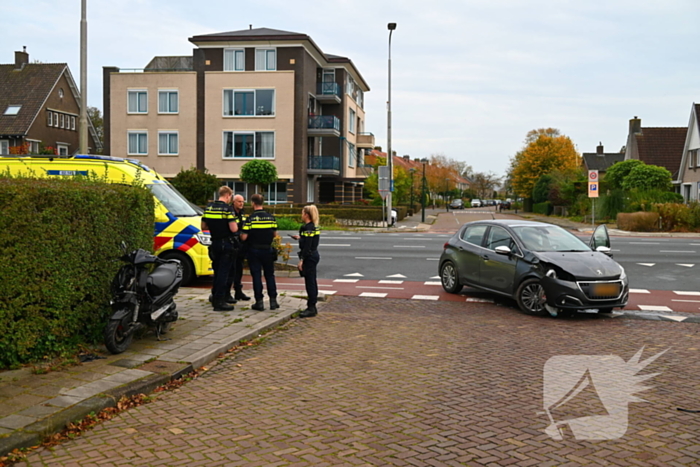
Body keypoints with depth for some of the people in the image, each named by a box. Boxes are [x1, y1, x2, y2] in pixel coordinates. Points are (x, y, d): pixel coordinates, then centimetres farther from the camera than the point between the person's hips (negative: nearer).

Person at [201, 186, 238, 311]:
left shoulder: (209, 207, 6)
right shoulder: (227, 208, -14)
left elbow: (203, 227, 11)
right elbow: (233, 229, -19)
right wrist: (236, 225, 2)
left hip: (214, 243, 7)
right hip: (226, 244, -7)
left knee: (217, 271, 19)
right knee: (224, 272, -2)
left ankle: (215, 296, 29)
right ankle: (219, 302, -2)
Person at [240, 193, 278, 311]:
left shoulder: (250, 218, -13)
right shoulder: (271, 217, -2)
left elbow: (244, 237, -14)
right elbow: (274, 234, 6)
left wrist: (240, 235, 8)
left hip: (254, 250, -3)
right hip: (267, 250, 3)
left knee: (256, 276, 3)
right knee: (270, 275, 12)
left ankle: (259, 302, 4)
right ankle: (273, 300, 12)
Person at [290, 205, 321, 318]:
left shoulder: (307, 228, -17)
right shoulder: (314, 226, 12)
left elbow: (307, 246, -21)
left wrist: (301, 260, -20)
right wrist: (300, 238, 25)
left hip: (309, 257, -10)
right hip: (314, 256, 10)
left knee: (309, 283, -6)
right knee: (312, 282, 14)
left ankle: (311, 308, -2)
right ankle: (312, 307, 21)